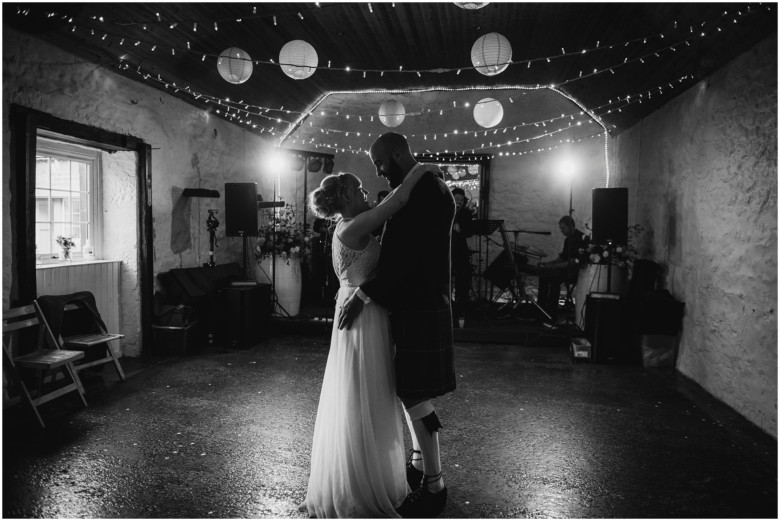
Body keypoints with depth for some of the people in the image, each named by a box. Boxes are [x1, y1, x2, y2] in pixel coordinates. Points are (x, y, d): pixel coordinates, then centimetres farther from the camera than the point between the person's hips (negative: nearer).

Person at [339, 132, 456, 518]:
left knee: (415, 394, -3)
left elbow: (405, 252, -24)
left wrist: (364, 295, -20)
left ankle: (434, 486, 11)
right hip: (410, 303, 10)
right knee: (409, 389, 18)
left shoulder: (427, 191, -17)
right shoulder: (423, 188, 13)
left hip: (419, 309, -10)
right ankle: (419, 465, 34)